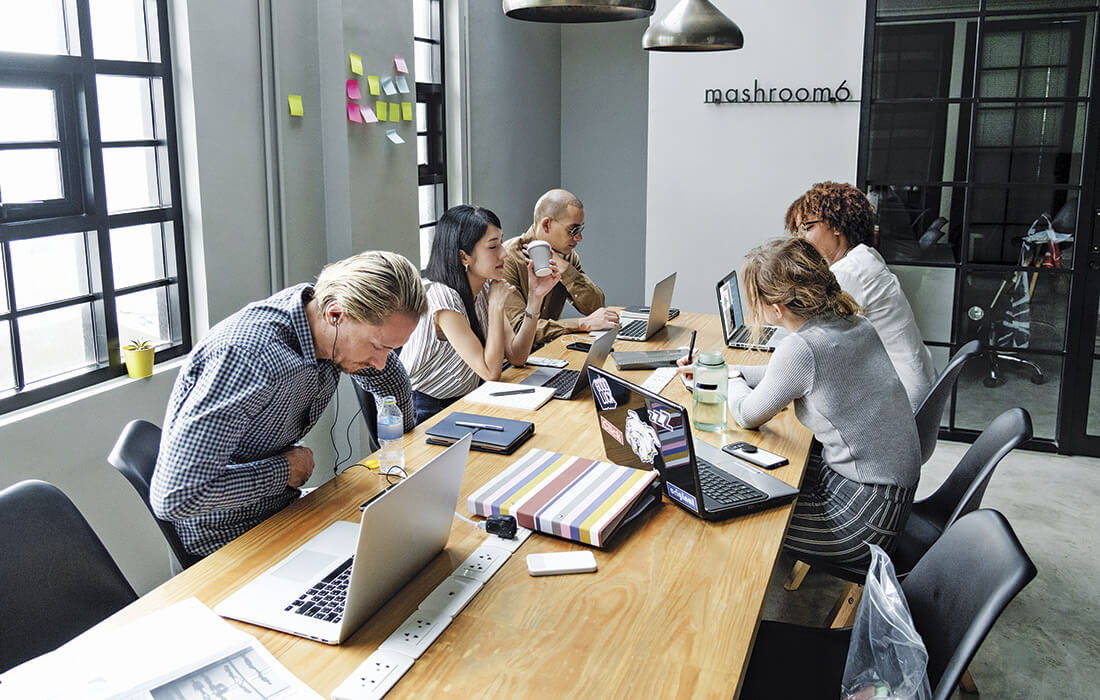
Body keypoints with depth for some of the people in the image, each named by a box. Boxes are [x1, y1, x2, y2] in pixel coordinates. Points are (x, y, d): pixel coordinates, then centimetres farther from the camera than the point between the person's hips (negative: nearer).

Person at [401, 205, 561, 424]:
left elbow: (516, 357, -1)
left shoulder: (485, 289, 2)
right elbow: (490, 372, -22)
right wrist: (496, 305, -19)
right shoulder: (443, 297, -22)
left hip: (463, 402, 8)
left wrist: (535, 297, -7)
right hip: (426, 412, -7)